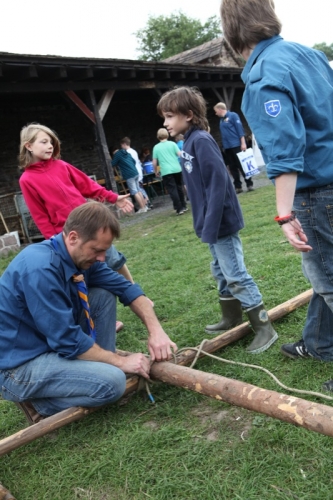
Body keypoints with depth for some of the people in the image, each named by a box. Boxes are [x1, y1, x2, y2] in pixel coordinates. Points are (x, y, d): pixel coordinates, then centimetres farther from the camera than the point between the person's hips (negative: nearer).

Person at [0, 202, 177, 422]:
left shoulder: (81, 255, -3)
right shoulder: (41, 268, -29)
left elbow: (125, 287, 3)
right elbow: (68, 340, -27)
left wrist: (155, 330, -11)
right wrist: (121, 362, -16)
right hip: (18, 366, -8)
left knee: (104, 295, 0)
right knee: (112, 381, -24)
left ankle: (102, 365, 6)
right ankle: (37, 400, -3)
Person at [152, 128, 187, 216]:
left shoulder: (156, 147, 3)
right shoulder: (172, 143, 3)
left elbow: (154, 162, 3)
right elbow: (180, 155, -3)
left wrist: (156, 171, 17)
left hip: (166, 172, -2)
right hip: (177, 169, 2)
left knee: (172, 190, -1)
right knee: (179, 188, 16)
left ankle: (179, 209, -4)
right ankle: (183, 206, 23)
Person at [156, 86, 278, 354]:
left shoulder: (201, 140, -17)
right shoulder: (189, 142, 11)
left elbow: (218, 182, -24)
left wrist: (211, 225, -25)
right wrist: (205, 224, 16)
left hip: (221, 222, -10)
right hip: (214, 223, 10)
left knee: (236, 275, -4)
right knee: (221, 272, 19)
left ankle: (265, 328, 6)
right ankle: (232, 319, 34)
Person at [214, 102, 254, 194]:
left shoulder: (233, 115, -4)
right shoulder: (221, 120, 15)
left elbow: (240, 129, -10)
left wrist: (243, 143, -15)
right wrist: (223, 146, 12)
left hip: (236, 146, -7)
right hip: (227, 148, 7)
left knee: (242, 165, -5)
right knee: (232, 167, 7)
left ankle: (249, 184, 2)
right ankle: (238, 186, 12)